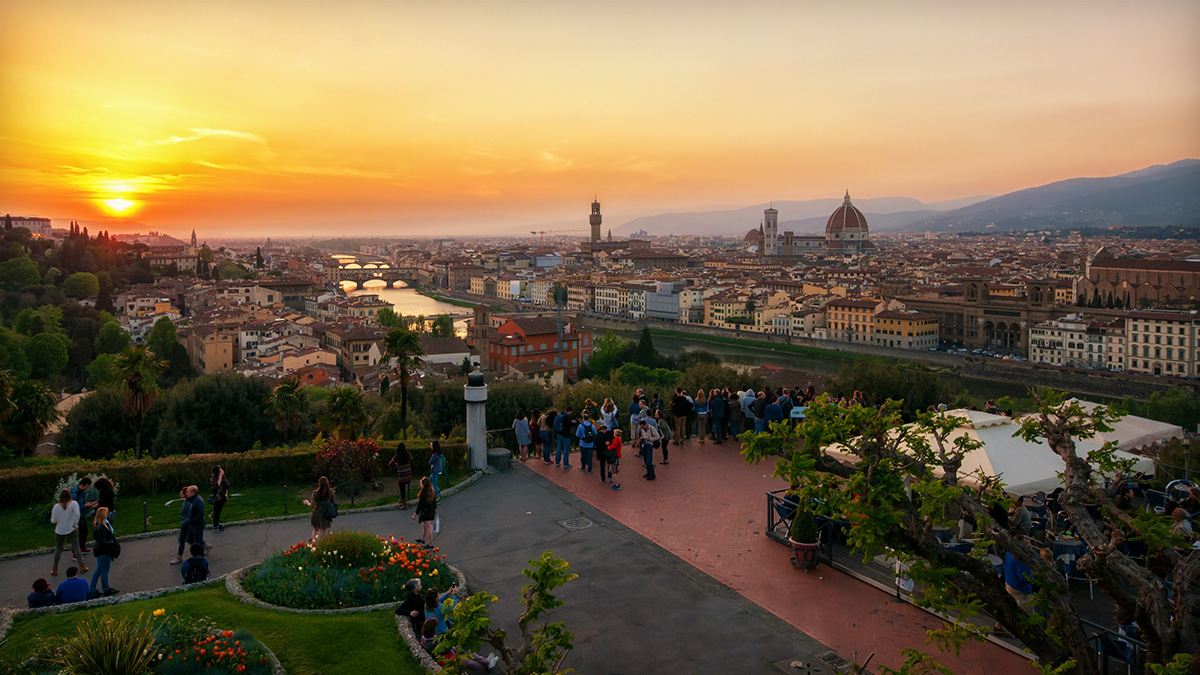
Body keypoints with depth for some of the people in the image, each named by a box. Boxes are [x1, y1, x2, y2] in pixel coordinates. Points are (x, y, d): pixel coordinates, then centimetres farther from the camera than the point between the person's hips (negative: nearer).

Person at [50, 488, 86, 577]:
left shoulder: (56, 506, -9)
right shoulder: (74, 503, -11)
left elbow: (53, 521, -7)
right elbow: (77, 514, -23)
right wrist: (76, 525, -11)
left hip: (60, 531, 0)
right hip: (72, 530, 0)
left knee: (58, 550, 12)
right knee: (76, 548, 7)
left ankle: (54, 570, 17)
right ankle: (82, 567, 8)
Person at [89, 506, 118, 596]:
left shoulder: (98, 525, 5)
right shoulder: (102, 527, -26)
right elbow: (102, 542, -27)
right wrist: (112, 543, -18)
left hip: (100, 551, 10)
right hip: (104, 552, -10)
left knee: (99, 570, 20)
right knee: (104, 571, 4)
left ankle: (91, 589, 28)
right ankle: (106, 590, 17)